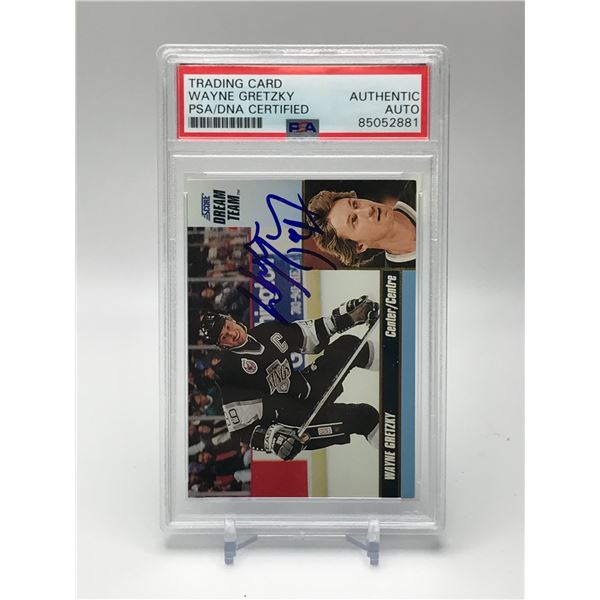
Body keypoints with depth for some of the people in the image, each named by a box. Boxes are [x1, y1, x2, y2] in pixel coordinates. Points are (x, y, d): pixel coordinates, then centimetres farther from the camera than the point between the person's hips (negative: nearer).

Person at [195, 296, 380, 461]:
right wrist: (269, 438, -35)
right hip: (292, 416, -7)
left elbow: (312, 337, 13)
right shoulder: (227, 371, -18)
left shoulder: (267, 331, 1)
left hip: (313, 387, 7)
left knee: (350, 344, 4)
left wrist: (344, 317, 1)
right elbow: (242, 427, -17)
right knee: (364, 416, -20)